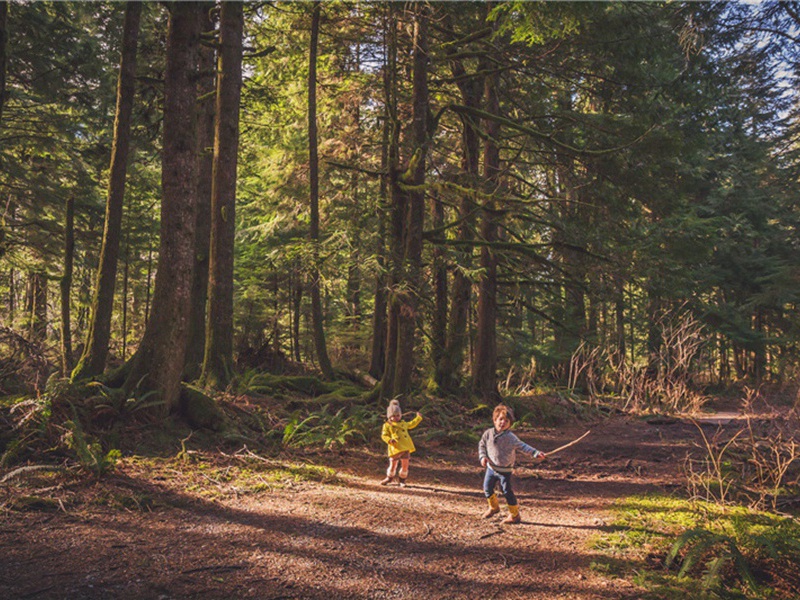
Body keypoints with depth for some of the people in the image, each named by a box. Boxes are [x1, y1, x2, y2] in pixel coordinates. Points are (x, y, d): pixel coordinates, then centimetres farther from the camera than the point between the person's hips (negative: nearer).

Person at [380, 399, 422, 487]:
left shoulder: (403, 423, 19)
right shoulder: (387, 425, 1)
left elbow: (411, 424, 37)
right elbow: (384, 435, -3)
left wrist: (418, 417, 39)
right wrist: (389, 440, -21)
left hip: (406, 448, 4)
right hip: (395, 449, -4)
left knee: (405, 465, 4)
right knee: (393, 465, 1)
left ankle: (402, 480, 22)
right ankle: (389, 478, 26)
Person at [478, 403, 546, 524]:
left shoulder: (510, 437, -16)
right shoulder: (488, 433, -5)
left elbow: (522, 447, -15)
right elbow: (482, 445, 8)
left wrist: (536, 453, -26)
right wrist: (483, 457, -7)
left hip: (505, 470, -5)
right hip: (491, 468, 5)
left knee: (508, 492, 0)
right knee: (487, 489, 17)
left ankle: (514, 515, 17)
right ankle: (494, 507, 43)